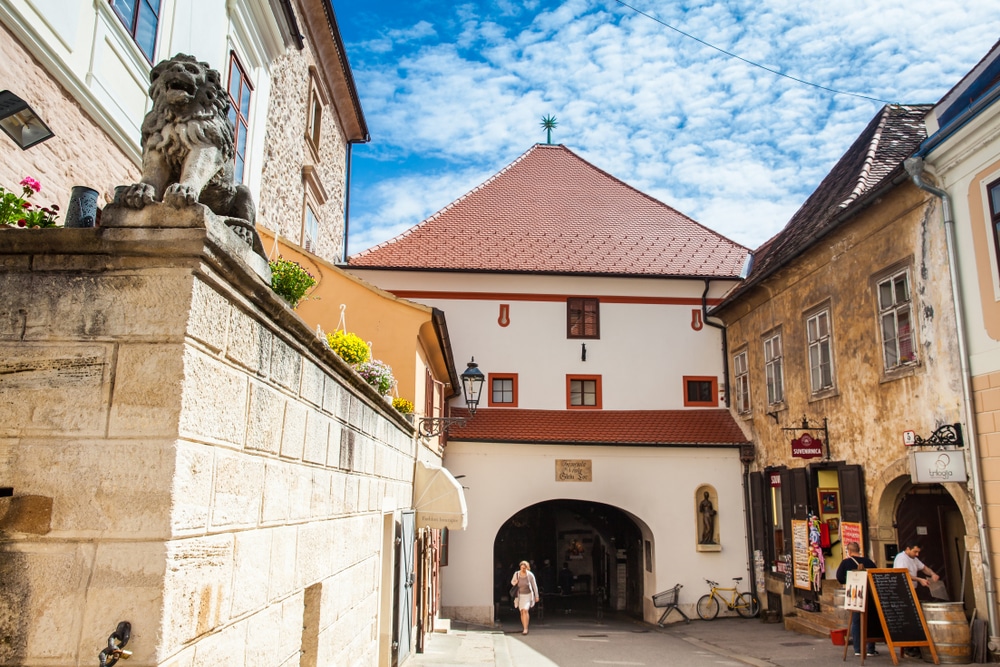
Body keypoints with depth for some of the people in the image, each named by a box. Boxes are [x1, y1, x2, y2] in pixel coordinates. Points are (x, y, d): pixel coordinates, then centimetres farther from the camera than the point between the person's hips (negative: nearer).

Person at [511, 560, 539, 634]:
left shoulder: (530, 575, -13)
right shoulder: (516, 574, -8)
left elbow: (534, 586, -3)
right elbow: (512, 582, 10)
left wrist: (536, 596, 0)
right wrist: (514, 583, -14)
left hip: (528, 595, -3)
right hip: (520, 595, 3)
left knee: (525, 610, -19)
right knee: (522, 612, 5)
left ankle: (525, 629, -18)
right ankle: (524, 628, 20)